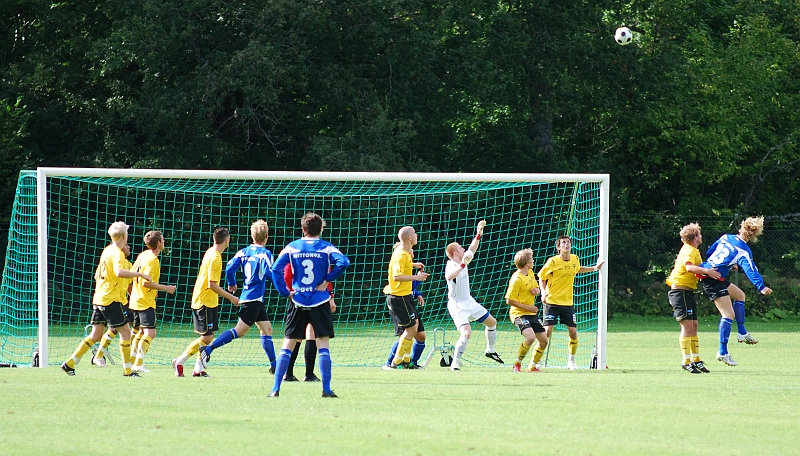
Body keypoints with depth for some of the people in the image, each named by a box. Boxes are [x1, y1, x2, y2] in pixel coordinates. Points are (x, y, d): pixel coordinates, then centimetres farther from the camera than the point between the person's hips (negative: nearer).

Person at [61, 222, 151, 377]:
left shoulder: (107, 250, 15)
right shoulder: (117, 253, -12)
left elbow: (97, 275, 24)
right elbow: (119, 272, -30)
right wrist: (140, 274, -24)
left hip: (98, 299, 9)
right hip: (111, 299, -9)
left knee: (96, 334, 10)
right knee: (125, 331, -2)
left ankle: (70, 363, 6)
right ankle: (127, 370, -3)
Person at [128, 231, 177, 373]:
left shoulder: (143, 255, 10)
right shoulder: (153, 260, -17)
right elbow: (146, 282, -24)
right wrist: (165, 288, -16)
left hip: (136, 301, 10)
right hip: (146, 302, -10)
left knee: (142, 331, 22)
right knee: (150, 333, -13)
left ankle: (132, 360, 26)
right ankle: (138, 364, -21)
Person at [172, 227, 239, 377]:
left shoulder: (211, 253, 9)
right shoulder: (215, 258, -20)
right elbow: (212, 284, -24)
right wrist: (230, 297, -19)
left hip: (210, 302, 10)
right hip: (204, 302, -10)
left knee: (209, 336, 11)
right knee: (206, 338, -7)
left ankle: (199, 368, 13)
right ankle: (179, 362, 2)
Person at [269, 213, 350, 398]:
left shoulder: (291, 247, 4)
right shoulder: (326, 247, -1)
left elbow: (276, 268, -6)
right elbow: (343, 262, -17)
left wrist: (284, 291, -3)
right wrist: (327, 280, -8)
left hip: (297, 301, 1)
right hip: (320, 302, -1)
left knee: (287, 346, 6)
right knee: (323, 345, 2)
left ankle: (276, 388, 1)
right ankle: (326, 389, -4)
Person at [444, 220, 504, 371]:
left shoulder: (463, 261, 2)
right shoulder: (451, 266, -23)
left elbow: (472, 249, 19)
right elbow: (449, 276, -47)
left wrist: (478, 234, 11)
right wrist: (463, 265, -49)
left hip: (469, 302, 9)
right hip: (457, 306, -9)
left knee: (491, 322, 20)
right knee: (466, 333, -24)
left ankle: (490, 351, 38)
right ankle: (455, 363, -15)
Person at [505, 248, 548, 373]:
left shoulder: (530, 273, 7)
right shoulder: (517, 279, -19)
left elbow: (536, 288, 22)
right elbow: (509, 300, -19)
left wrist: (536, 291, -3)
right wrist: (527, 307, -19)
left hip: (532, 313, 9)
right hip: (519, 314, -9)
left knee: (544, 341, 11)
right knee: (530, 337, -29)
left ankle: (533, 366, 28)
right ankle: (517, 365, -12)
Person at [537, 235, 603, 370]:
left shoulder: (575, 259, 3)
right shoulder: (553, 261, -11)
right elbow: (542, 277, 1)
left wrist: (595, 268, 23)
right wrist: (543, 292, -12)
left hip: (568, 303, 4)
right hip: (552, 302, -4)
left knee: (573, 332, 0)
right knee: (547, 331, -11)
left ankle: (571, 361, 18)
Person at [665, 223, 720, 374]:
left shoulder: (693, 251, 18)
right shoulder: (689, 251, -15)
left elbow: (699, 266, 32)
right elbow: (689, 267, -35)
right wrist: (707, 271, -42)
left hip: (688, 292, 11)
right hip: (680, 291, -11)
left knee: (693, 325, 11)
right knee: (687, 325, -14)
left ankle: (696, 360, 16)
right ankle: (686, 361, -15)